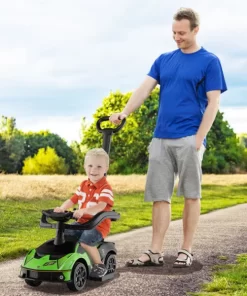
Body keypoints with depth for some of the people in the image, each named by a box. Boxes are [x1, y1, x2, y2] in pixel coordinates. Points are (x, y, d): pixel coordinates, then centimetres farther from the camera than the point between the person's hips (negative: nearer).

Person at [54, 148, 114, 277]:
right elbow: (73, 199, 11)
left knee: (85, 241, -30)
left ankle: (99, 265, -10)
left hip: (98, 224, -7)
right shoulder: (84, 185, 13)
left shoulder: (105, 188, -11)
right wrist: (62, 208, -10)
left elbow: (101, 206, -27)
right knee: (64, 233, -10)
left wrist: (84, 210, -43)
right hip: (82, 222, 7)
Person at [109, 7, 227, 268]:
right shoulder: (164, 60, 14)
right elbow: (144, 88, 4)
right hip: (160, 139, 5)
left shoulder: (209, 61, 0)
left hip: (188, 139, -5)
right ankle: (155, 252, 10)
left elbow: (213, 103, -5)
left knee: (191, 194, 3)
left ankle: (186, 250, 13)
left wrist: (199, 139, -13)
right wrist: (123, 113, -12)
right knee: (159, 196, 4)